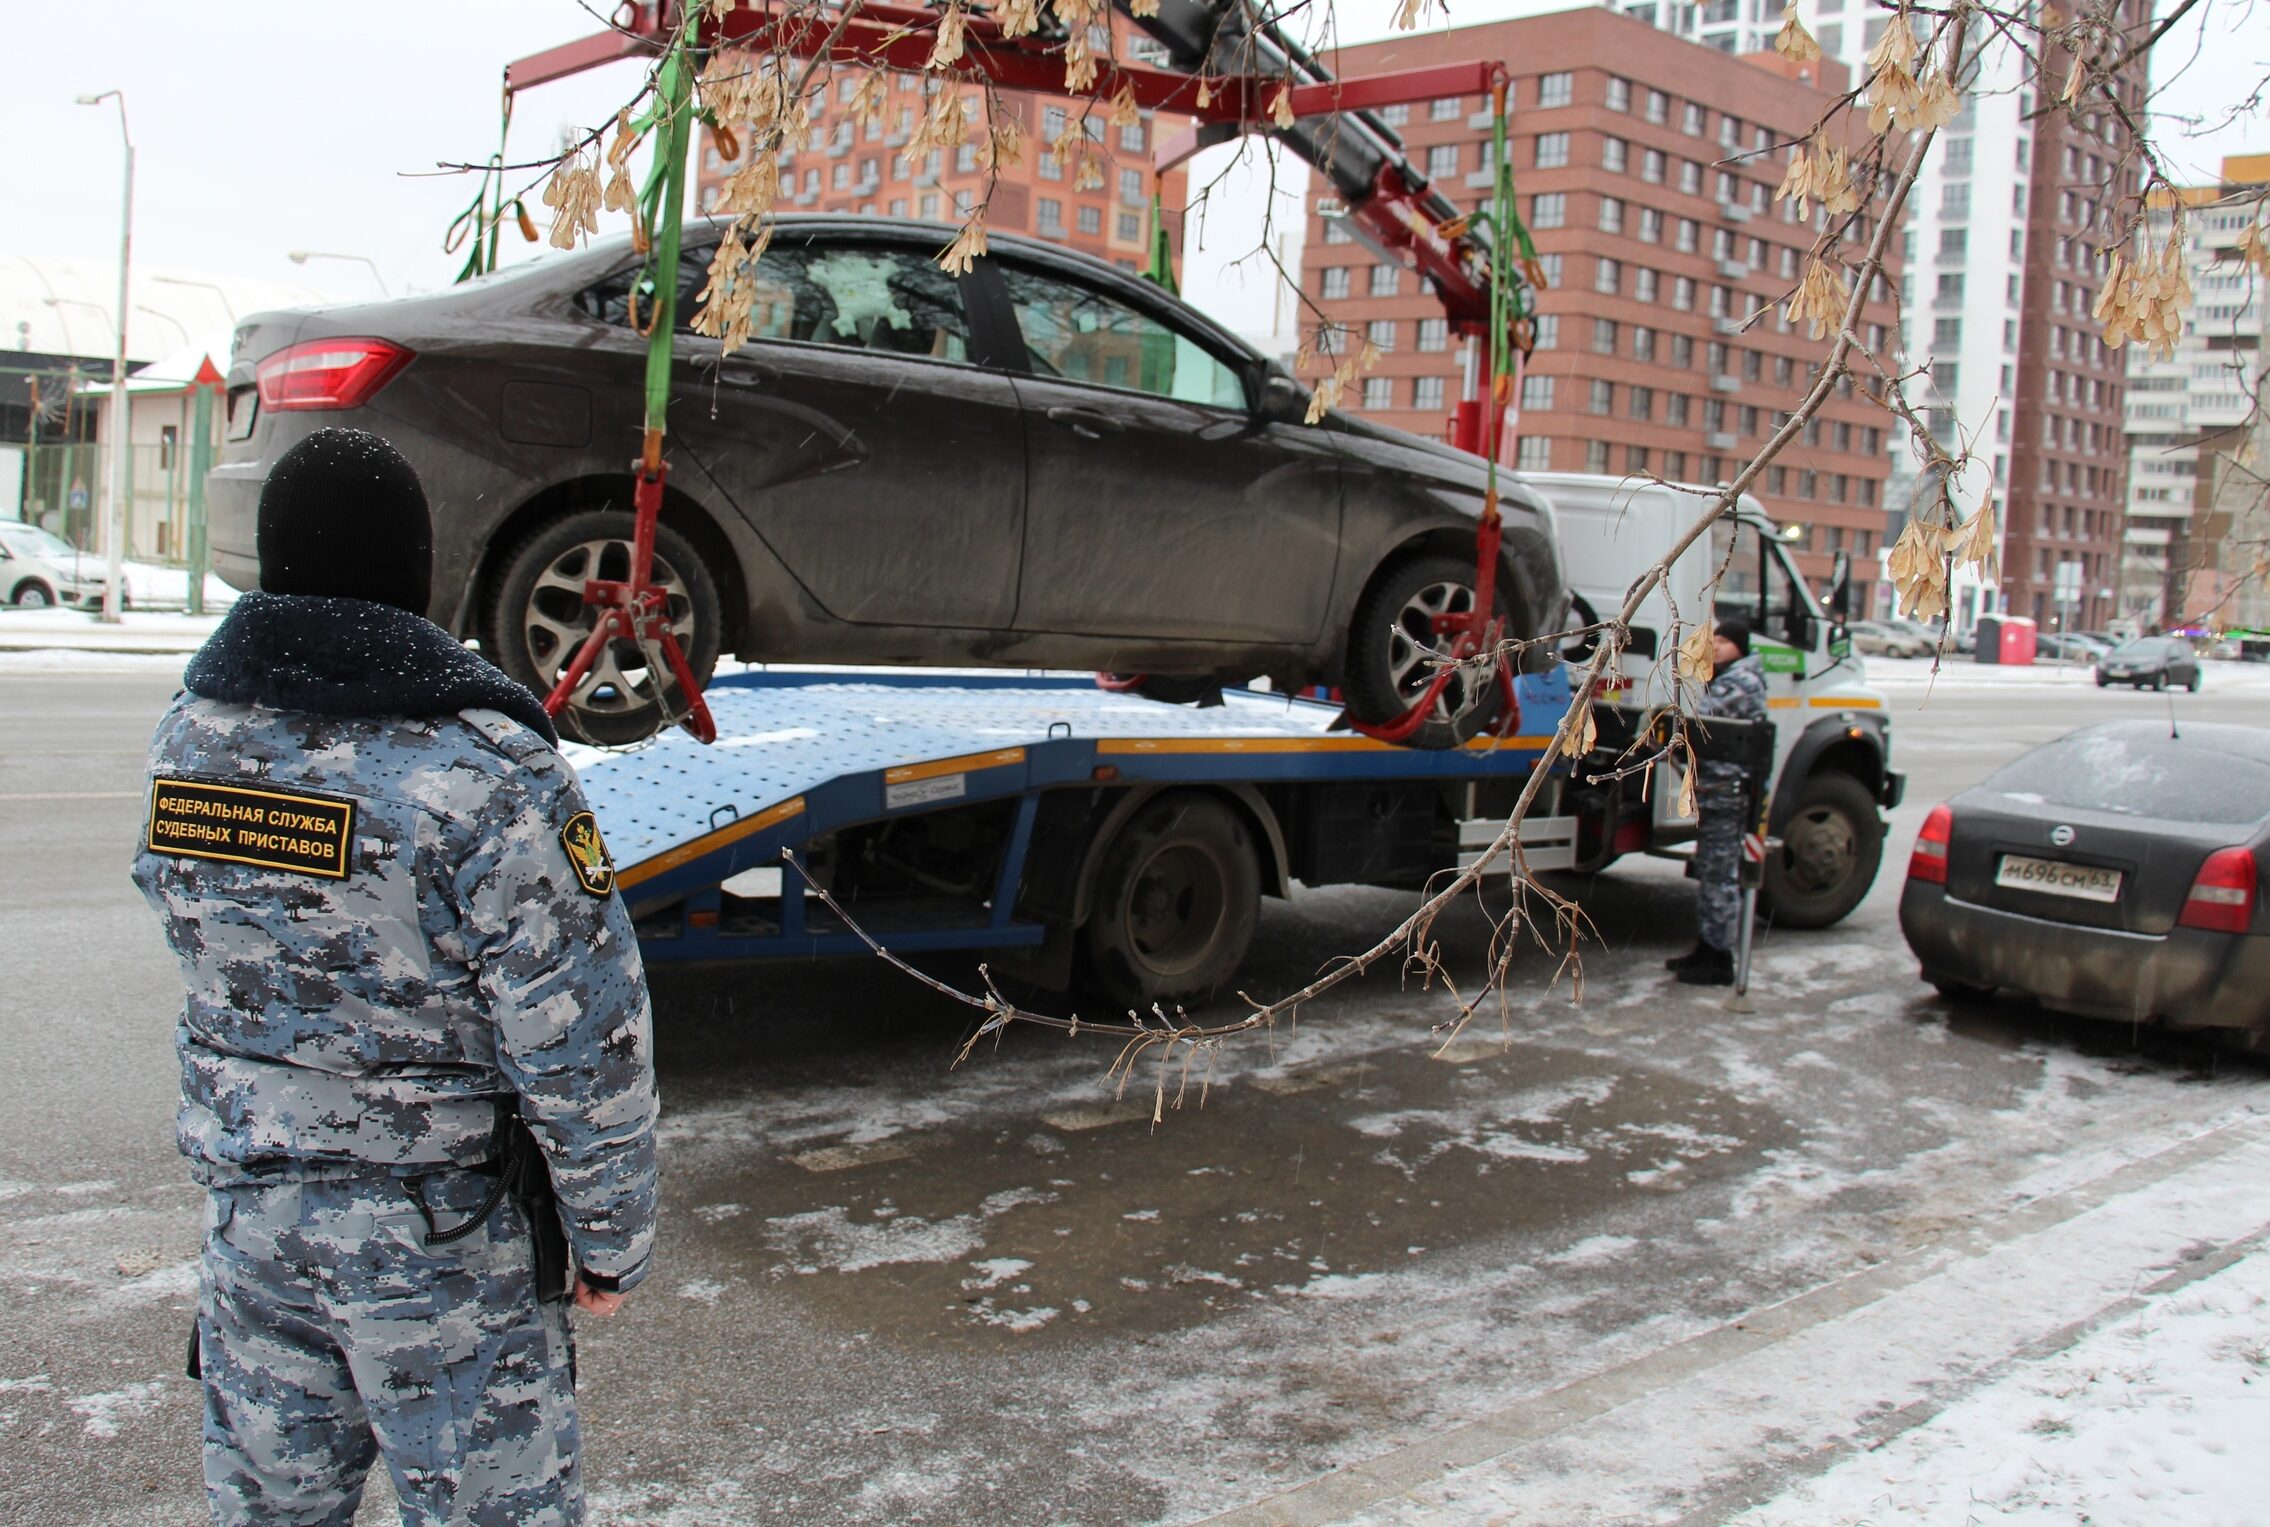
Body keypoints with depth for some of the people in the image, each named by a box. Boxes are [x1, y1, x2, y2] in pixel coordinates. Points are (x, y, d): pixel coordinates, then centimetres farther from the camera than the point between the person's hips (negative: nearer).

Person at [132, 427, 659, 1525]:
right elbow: (581, 1036, -20)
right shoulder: (480, 773, -23)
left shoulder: (185, 737, -2)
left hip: (245, 1204, 6)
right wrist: (613, 1235, -8)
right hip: (440, 1237, -6)